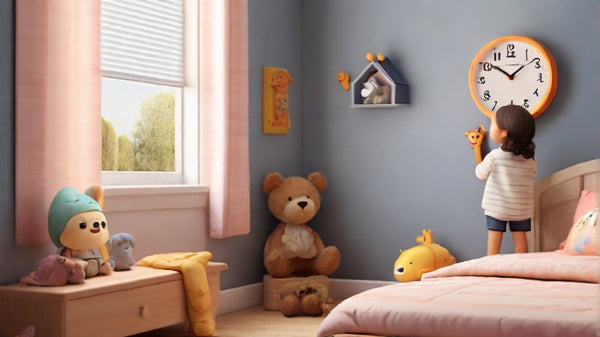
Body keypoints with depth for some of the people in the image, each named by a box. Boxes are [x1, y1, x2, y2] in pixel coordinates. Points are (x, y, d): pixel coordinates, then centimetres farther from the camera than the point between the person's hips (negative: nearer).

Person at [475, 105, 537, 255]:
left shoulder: (494, 156, -17)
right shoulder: (529, 157, -5)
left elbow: (481, 174, -5)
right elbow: (533, 176, 9)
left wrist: (480, 164, 15)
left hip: (496, 206, -3)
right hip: (521, 207, 3)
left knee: (494, 237, 5)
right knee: (520, 237, 10)